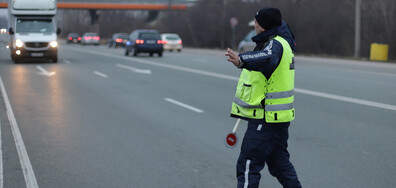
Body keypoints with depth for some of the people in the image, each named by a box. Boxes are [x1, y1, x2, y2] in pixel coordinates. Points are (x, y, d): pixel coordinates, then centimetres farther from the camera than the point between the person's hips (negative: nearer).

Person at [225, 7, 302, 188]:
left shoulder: (275, 44, -20)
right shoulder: (281, 41, 13)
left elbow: (267, 58, -44)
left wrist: (242, 61, -61)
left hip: (266, 117, -11)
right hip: (279, 117, 11)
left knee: (248, 165, -9)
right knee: (279, 161, 21)